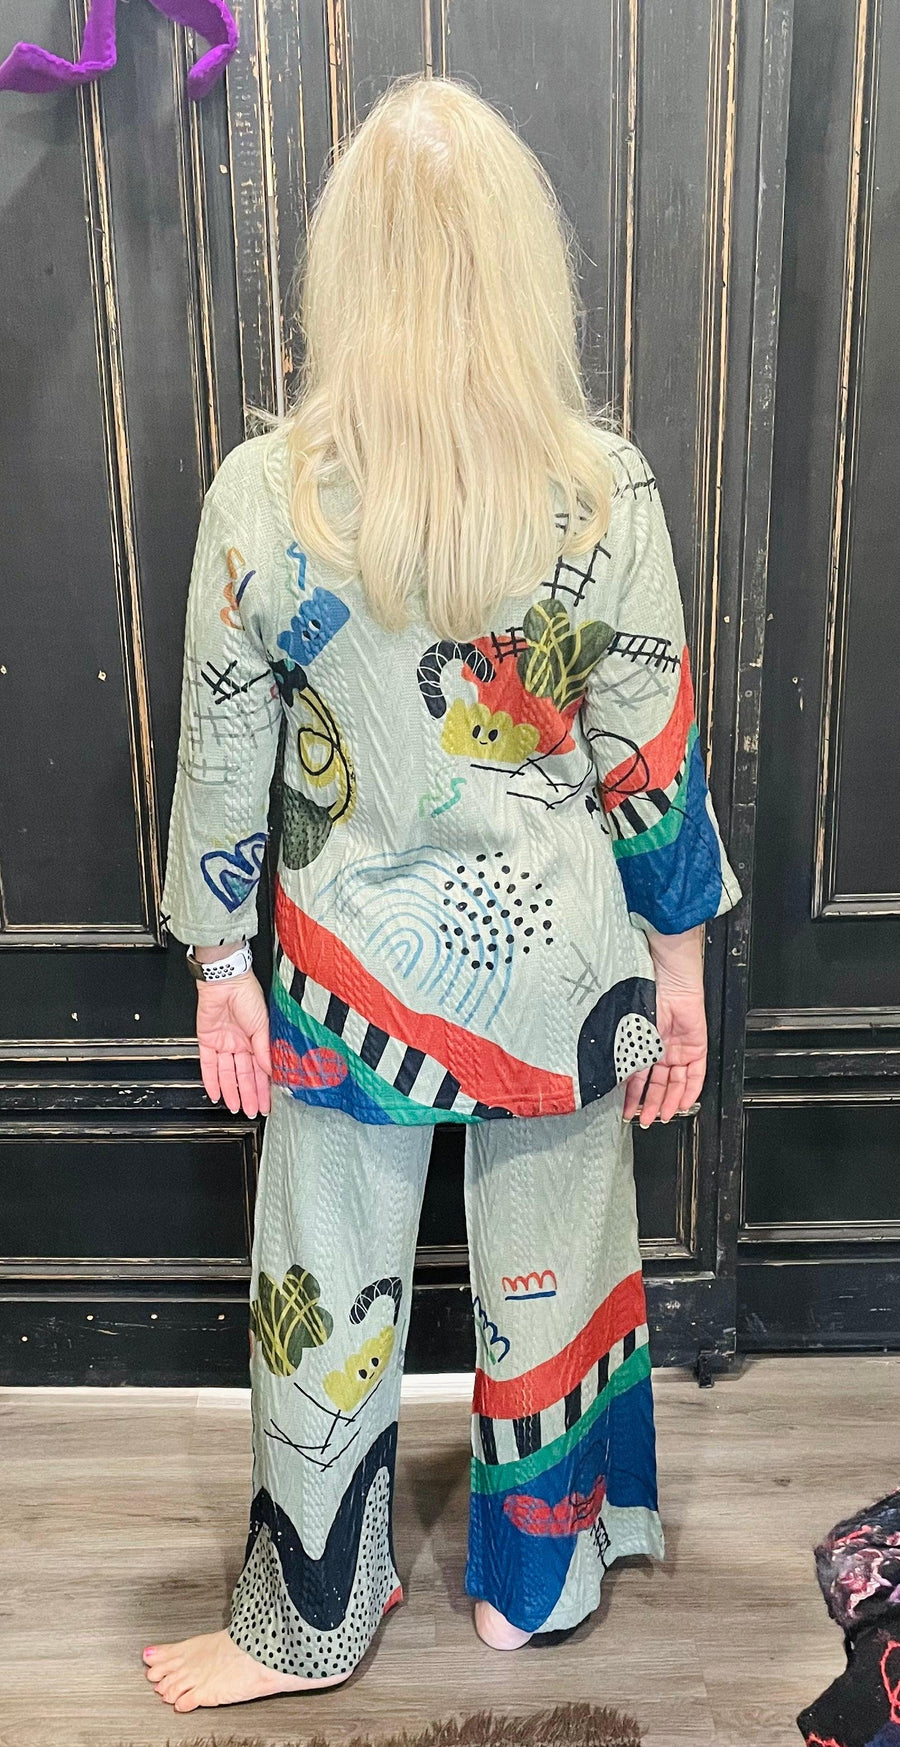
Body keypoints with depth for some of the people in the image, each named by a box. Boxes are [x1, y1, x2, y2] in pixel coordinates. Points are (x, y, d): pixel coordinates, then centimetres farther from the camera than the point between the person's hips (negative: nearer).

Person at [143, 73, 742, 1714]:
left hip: (358, 964, 0)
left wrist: (220, 963, 6)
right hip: (558, 958, 1)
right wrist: (679, 959, 5)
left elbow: (227, 759, -6)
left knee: (329, 1296, 17)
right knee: (550, 1277, 20)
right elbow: (652, 753, -7)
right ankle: (531, 1581, 43)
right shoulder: (605, 486, -11)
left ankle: (311, 1622, 39)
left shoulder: (263, 491, -11)